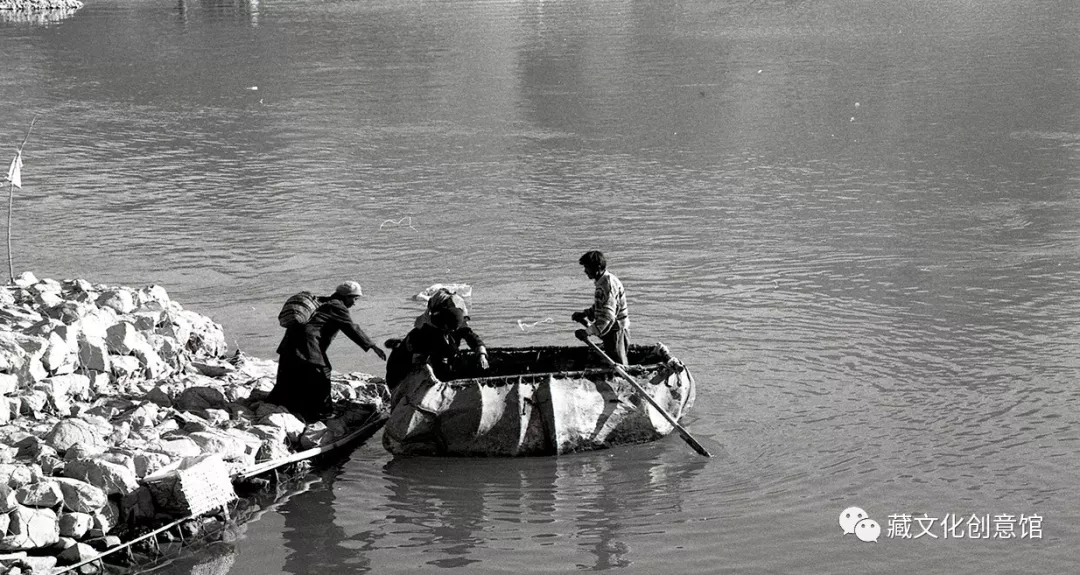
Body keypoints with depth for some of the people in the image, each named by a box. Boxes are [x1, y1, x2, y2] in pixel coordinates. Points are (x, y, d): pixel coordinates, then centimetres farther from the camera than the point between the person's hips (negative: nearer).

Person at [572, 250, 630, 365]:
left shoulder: (608, 285, -23)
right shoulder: (603, 281, 10)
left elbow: (608, 316, -28)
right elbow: (600, 308, 21)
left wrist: (588, 332, -26)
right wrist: (584, 313, 7)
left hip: (615, 332, -10)